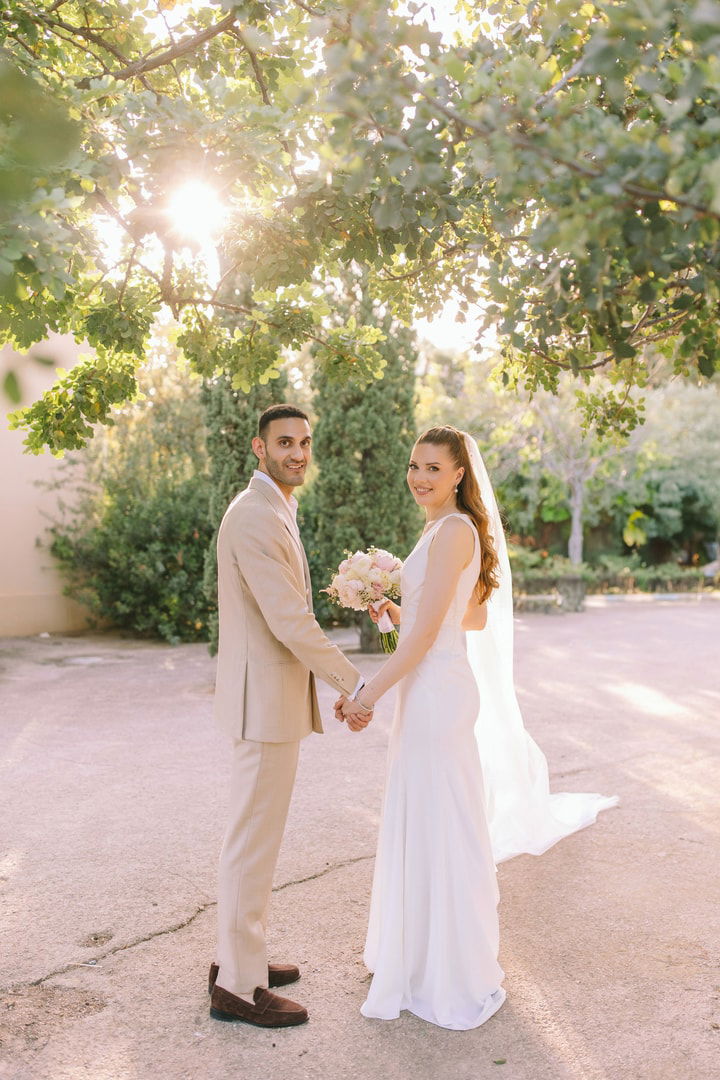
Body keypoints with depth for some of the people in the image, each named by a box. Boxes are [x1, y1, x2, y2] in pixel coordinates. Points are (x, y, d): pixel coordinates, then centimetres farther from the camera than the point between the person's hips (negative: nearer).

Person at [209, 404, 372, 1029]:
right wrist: (354, 684, -14)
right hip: (267, 699, -11)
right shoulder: (257, 516, -19)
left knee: (257, 833, 19)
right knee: (254, 838, 0)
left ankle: (240, 956, 33)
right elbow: (290, 621, -23)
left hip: (272, 695, 11)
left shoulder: (273, 512, 15)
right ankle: (238, 986, 13)